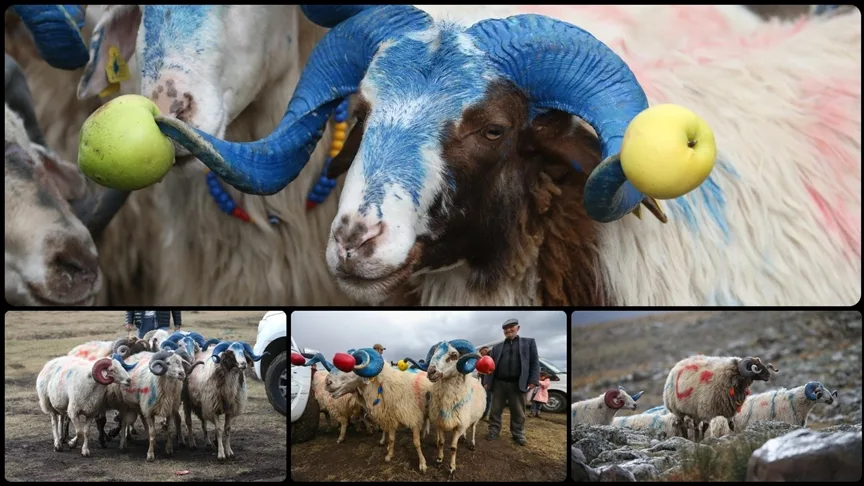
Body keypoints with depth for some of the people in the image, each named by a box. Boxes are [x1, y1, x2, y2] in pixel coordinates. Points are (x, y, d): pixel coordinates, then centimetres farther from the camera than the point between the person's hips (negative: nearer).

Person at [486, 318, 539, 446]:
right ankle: (494, 431, 16)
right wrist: (487, 381, -4)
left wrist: (533, 381, -8)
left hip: (518, 384, -2)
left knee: (518, 412, 5)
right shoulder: (497, 347, 15)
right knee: (495, 410, 6)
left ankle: (518, 434, 16)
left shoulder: (529, 342, 9)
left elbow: (534, 363, 3)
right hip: (499, 383, 2)